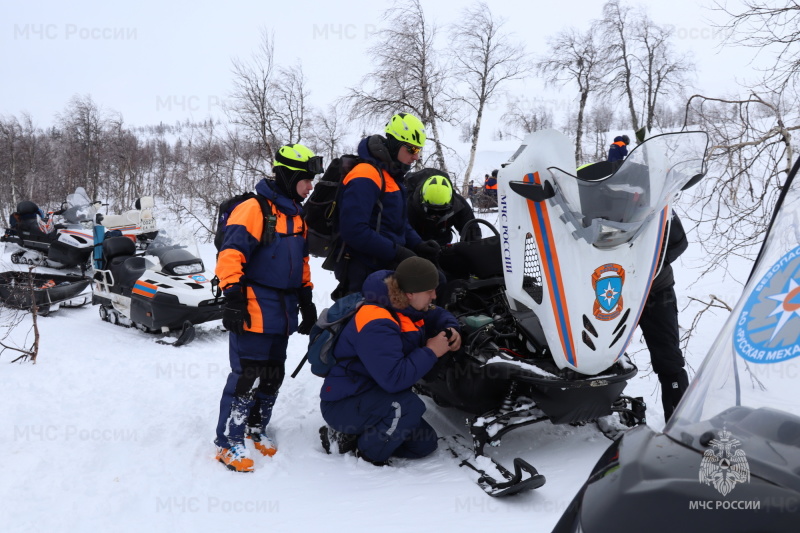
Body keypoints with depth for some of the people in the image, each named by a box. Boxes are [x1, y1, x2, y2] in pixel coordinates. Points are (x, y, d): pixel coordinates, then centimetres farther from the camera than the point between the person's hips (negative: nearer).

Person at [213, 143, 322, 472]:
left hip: (282, 313, 9)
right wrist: (233, 299, -23)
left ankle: (256, 428, 30)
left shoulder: (297, 216, 15)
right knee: (247, 376, -8)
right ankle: (229, 442, 3)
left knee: (273, 375, 14)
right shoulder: (254, 209, -13)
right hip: (254, 310, -8)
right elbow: (230, 255, -18)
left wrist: (306, 302, 20)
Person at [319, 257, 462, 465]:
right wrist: (431, 352, -24)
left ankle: (350, 438, 9)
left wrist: (451, 330, -5)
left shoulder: (407, 309, 0)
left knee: (424, 444, 4)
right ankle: (367, 454, -9)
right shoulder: (376, 324, -28)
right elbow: (393, 378, -36)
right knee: (410, 406, -33)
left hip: (375, 395, 10)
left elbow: (437, 315, 19)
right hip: (343, 404, -10)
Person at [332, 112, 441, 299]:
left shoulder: (393, 177, 15)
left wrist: (418, 245, 4)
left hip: (384, 268, 10)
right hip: (362, 273, -10)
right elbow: (354, 230, -25)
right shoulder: (366, 175, -17)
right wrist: (395, 252, -21)